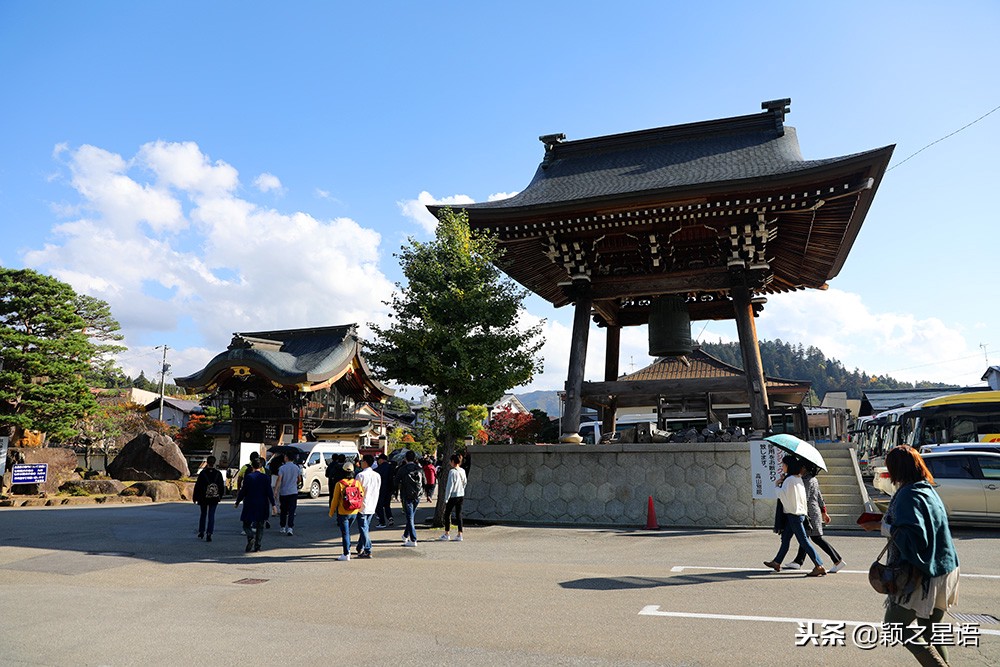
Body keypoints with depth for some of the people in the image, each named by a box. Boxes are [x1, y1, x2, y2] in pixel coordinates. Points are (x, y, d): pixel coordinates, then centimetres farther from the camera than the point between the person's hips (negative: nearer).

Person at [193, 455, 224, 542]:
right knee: (211, 516, 2)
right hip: (214, 499, 0)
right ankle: (209, 534, -6)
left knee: (203, 514, 17)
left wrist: (195, 498, 1)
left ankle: (201, 532, 25)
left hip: (203, 498, 0)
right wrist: (220, 497, 17)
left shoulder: (202, 473, -7)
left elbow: (197, 486, -6)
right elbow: (221, 486, 6)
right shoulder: (218, 473, -1)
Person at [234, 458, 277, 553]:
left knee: (246, 525, 7)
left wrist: (237, 502, 11)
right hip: (262, 506, 2)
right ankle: (257, 546, 10)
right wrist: (273, 504, 0)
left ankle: (251, 537, -21)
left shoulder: (248, 477, -6)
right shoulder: (265, 477, -2)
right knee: (260, 526, 12)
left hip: (250, 506, -2)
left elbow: (243, 491, -3)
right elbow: (269, 492, -3)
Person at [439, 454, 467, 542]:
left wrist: (446, 498, -10)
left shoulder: (452, 472, -15)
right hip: (461, 495, 7)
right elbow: (465, 482, 15)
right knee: (458, 514, 11)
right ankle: (459, 535, 10)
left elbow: (449, 486, -15)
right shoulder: (463, 471, 5)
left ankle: (446, 534, 11)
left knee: (447, 514, 7)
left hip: (453, 496, -6)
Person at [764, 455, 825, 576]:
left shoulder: (790, 479, -17)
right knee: (785, 538, 14)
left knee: (803, 541, -6)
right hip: (796, 513, 10)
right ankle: (777, 563, 21)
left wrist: (777, 485, -5)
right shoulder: (798, 478, 12)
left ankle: (819, 566, -4)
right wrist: (780, 481, 6)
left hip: (794, 514, -10)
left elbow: (783, 495, -20)